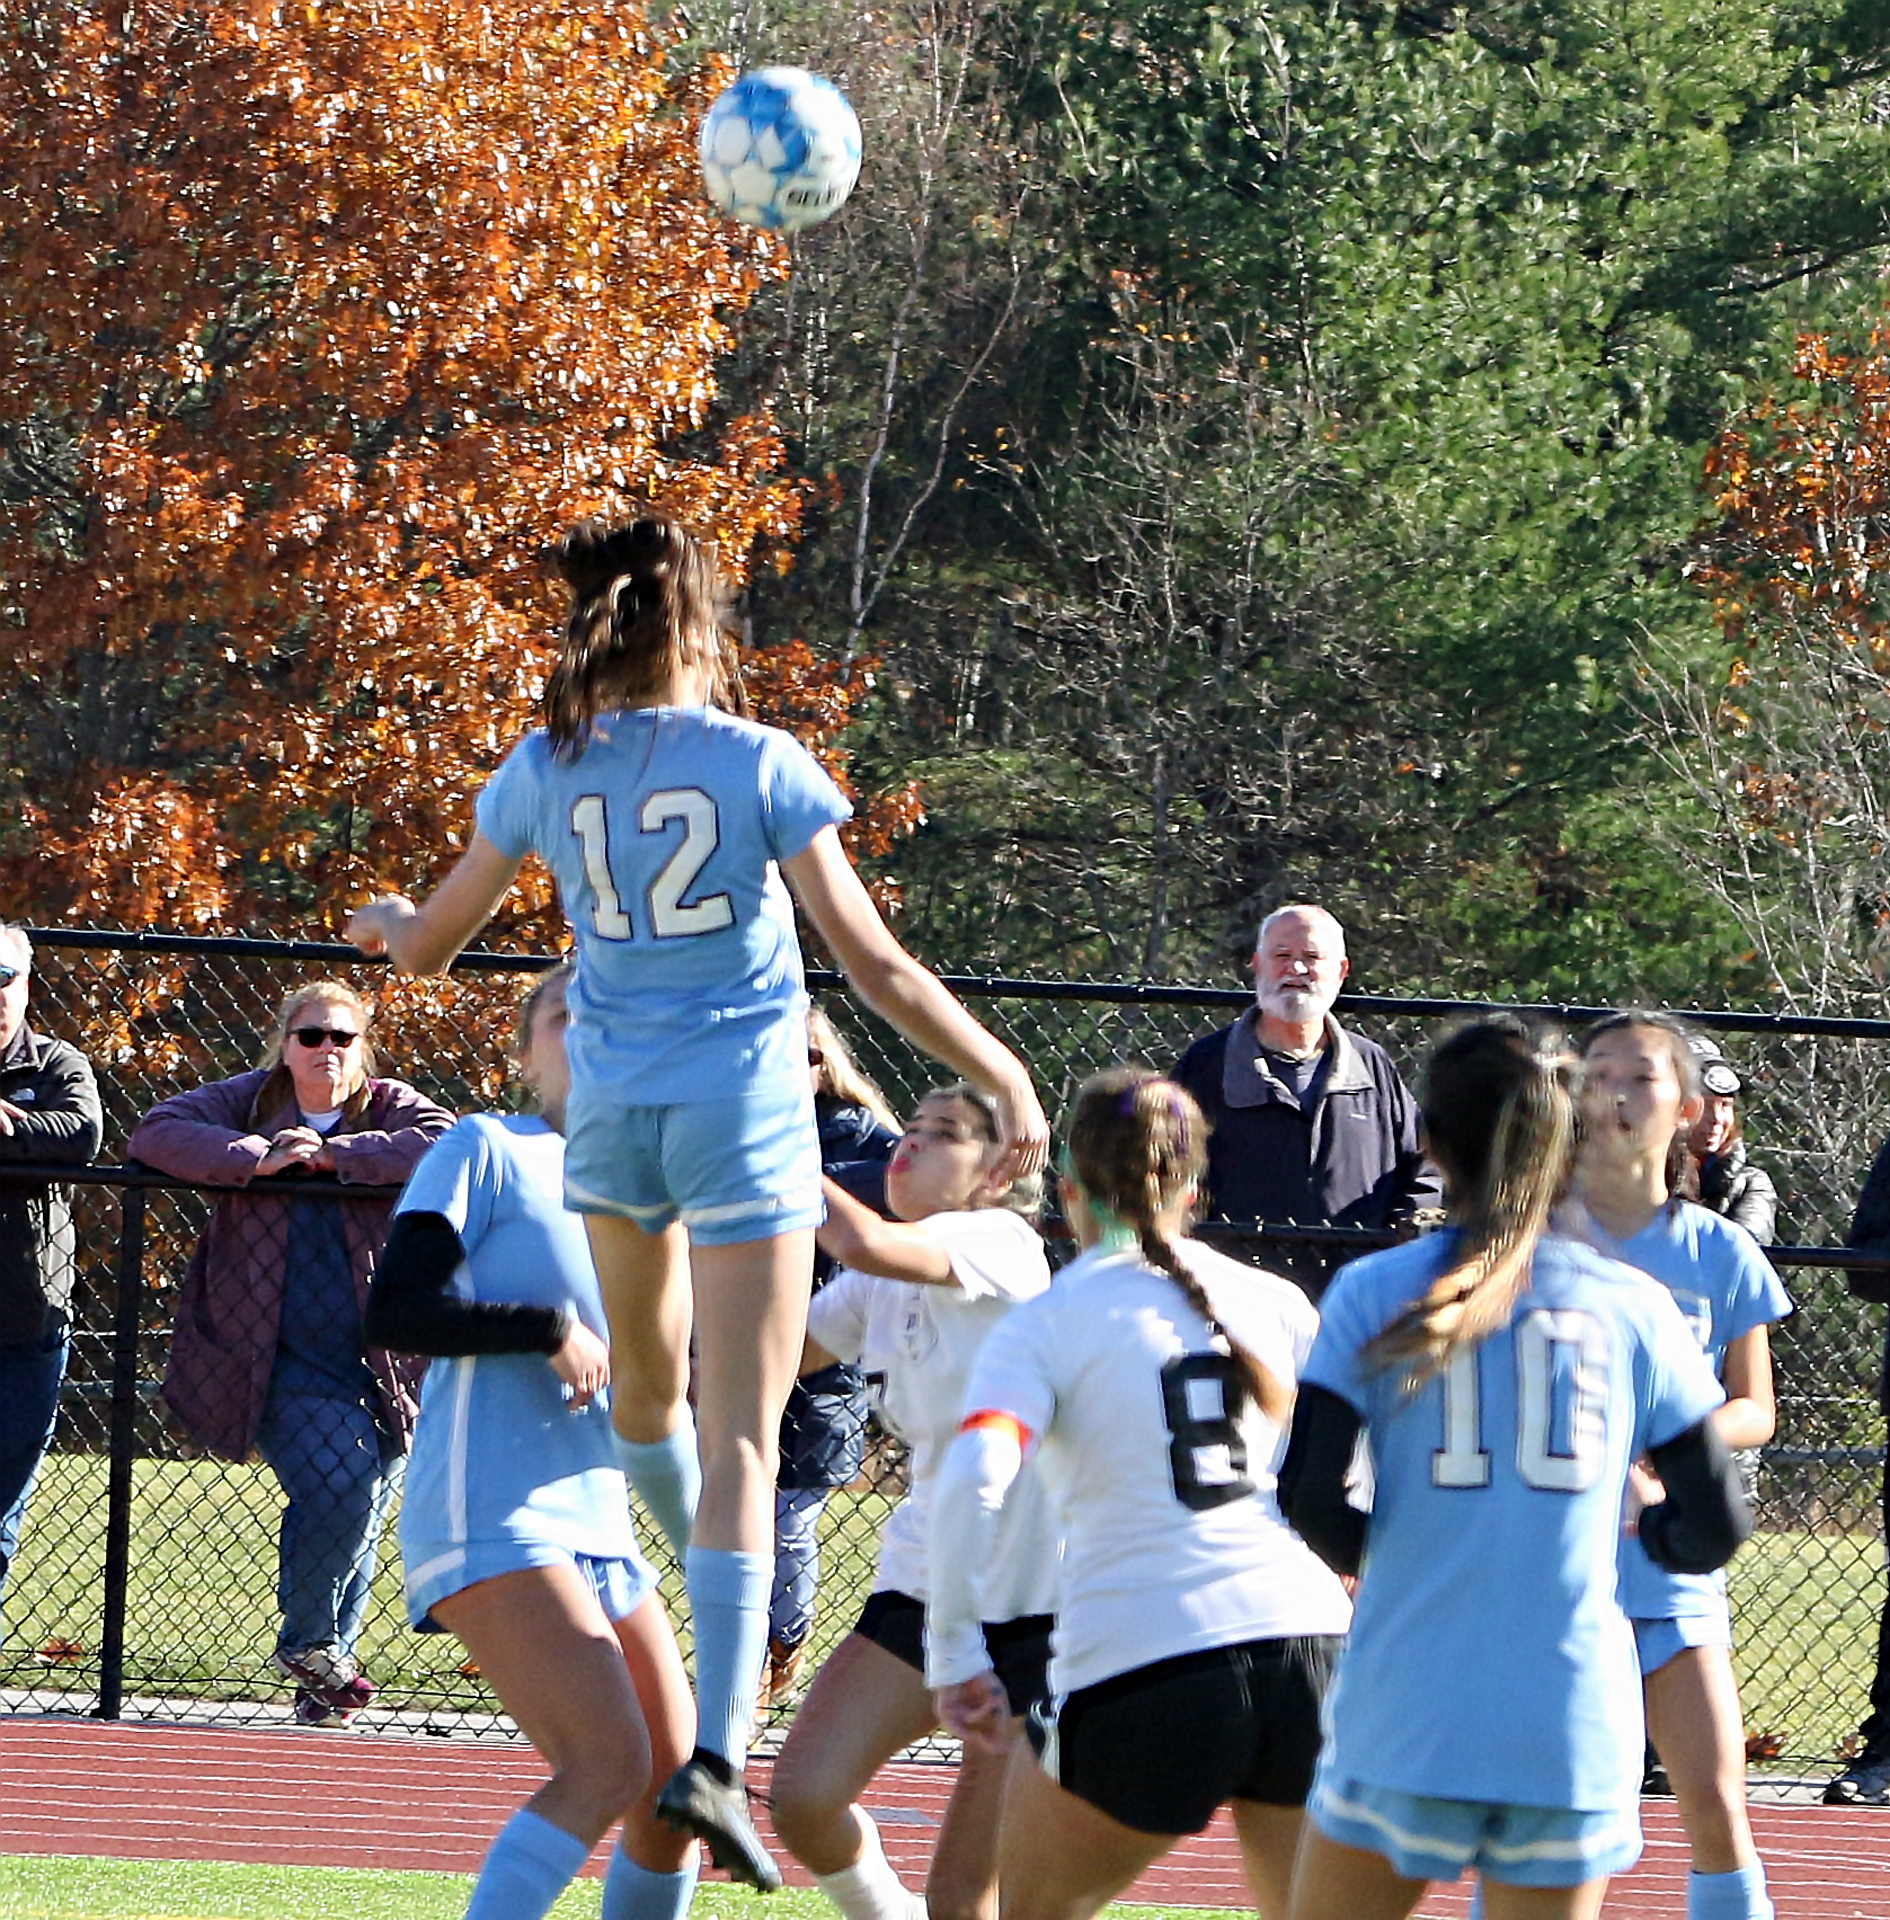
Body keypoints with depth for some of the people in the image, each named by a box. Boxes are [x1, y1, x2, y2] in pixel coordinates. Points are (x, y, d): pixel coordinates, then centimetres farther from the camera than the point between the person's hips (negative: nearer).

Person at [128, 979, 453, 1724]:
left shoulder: (391, 1110, 5)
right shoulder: (248, 1104, 4)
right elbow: (154, 1133, -6)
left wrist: (334, 1155, -17)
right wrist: (256, 1158, -18)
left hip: (378, 1361, 2)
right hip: (286, 1361, -2)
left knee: (359, 1517, 4)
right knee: (337, 1484, -22)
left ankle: (322, 1687, 20)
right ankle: (307, 1640, 0)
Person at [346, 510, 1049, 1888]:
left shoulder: (547, 769, 0)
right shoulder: (763, 764, -9)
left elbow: (427, 946, 12)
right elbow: (874, 963, -11)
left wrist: (383, 922, 35)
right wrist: (1006, 1078, -3)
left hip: (612, 1105, 3)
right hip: (743, 1109, -3)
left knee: (650, 1384, 27)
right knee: (742, 1437, -6)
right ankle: (715, 1757, -17)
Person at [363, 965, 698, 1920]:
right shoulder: (488, 1150, -1)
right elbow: (394, 1311, -10)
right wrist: (549, 1330, -14)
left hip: (595, 1516, 8)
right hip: (490, 1514, -8)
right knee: (611, 1763, -22)